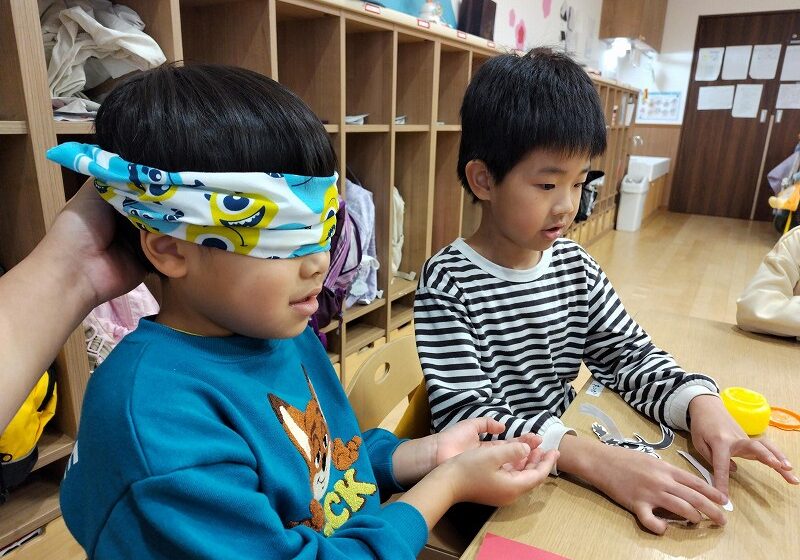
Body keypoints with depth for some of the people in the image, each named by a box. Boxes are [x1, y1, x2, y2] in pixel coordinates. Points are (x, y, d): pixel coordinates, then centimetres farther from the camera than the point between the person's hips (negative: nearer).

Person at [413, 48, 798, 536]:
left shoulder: (574, 264, -1)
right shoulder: (449, 282, -20)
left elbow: (628, 352, 4)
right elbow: (465, 417, -25)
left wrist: (701, 403, -15)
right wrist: (594, 458, -35)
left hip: (563, 472, 6)